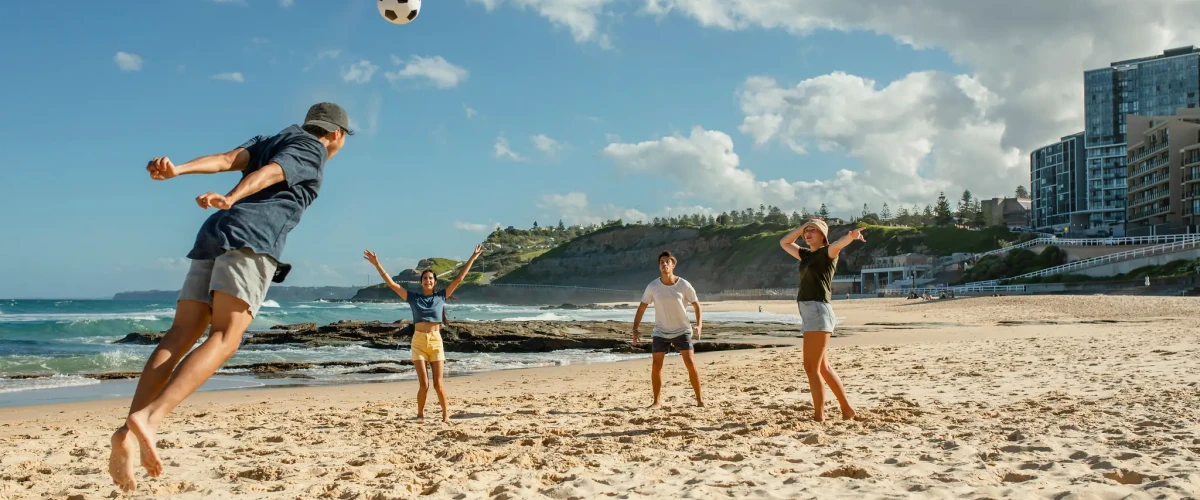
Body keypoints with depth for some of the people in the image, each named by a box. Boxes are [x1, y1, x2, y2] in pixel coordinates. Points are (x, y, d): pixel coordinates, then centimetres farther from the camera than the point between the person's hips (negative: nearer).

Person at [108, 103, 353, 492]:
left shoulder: (268, 141, 33)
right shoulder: (313, 150, 12)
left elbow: (226, 159, 12)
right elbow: (267, 174, -9)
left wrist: (177, 170, -5)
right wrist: (228, 199, -26)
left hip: (213, 238, 7)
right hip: (251, 240, -7)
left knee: (179, 339, -5)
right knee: (224, 340, -17)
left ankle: (128, 431, -22)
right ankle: (149, 417, -36)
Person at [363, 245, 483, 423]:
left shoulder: (441, 296, 6)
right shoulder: (413, 297, 5)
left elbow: (459, 279, 7)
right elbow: (392, 283, 3)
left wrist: (472, 259, 5)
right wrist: (377, 264, -3)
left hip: (436, 342, 0)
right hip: (418, 342, 0)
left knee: (438, 384, 1)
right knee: (423, 384, -4)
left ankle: (446, 415, 13)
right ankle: (420, 414, 15)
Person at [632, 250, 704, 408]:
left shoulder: (684, 285, -9)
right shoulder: (653, 287, -6)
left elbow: (696, 305, -2)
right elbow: (642, 307, 0)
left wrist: (699, 325, -16)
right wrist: (636, 328, -10)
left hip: (682, 331, -1)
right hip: (660, 332, 1)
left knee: (691, 363, -8)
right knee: (656, 366, -4)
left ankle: (699, 399, 3)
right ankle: (657, 401, 8)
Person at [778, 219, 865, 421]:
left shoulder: (827, 252, -4)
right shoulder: (807, 255, 19)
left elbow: (838, 244, -26)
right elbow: (784, 243, 31)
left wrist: (851, 235, -48)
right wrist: (802, 227, 21)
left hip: (818, 311, -9)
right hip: (808, 313, 9)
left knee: (811, 367, -10)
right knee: (823, 367, 15)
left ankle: (819, 416, -6)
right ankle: (847, 409, 24)